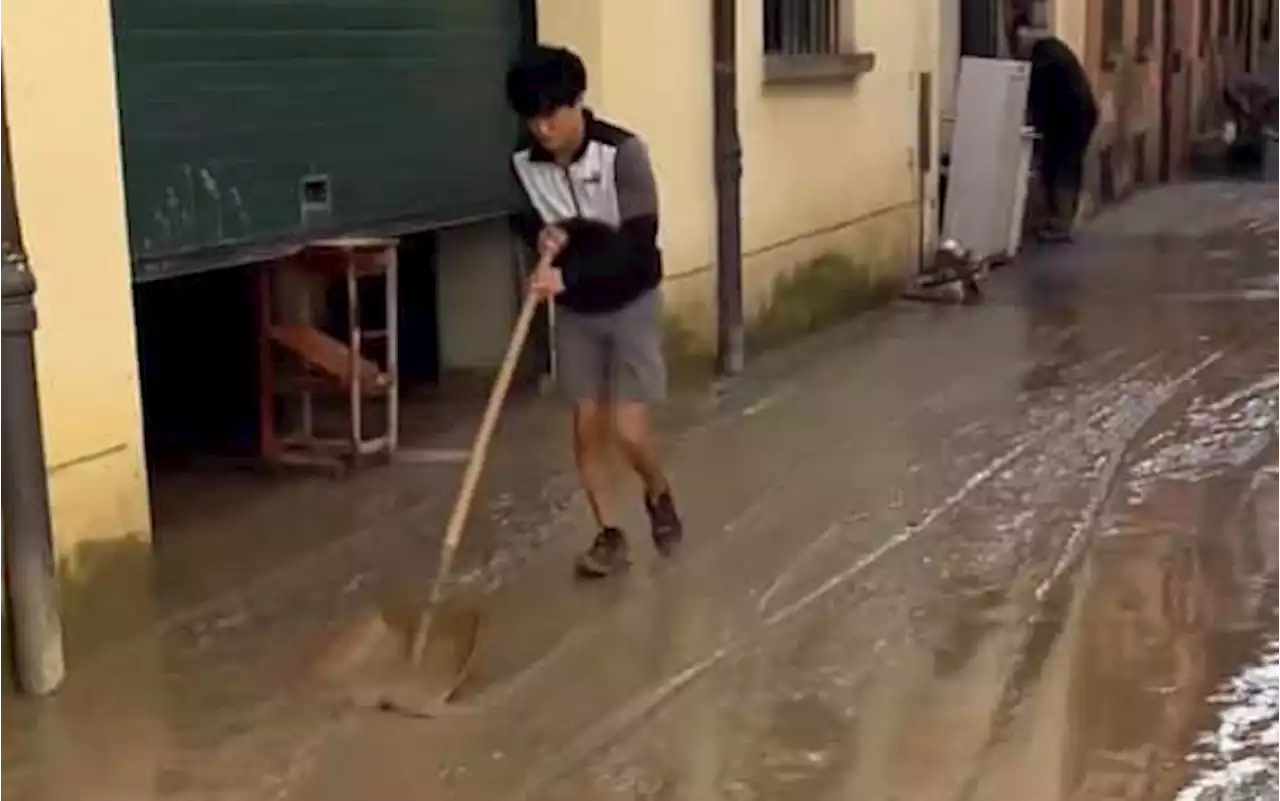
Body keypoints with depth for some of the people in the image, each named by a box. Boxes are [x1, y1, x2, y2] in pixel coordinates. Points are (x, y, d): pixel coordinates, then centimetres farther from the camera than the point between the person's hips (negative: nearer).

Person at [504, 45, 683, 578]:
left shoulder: (622, 153, -24)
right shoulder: (523, 163, -9)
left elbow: (639, 243, -27)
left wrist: (569, 274, -36)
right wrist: (543, 235, -15)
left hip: (631, 304, -4)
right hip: (574, 311, 4)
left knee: (630, 430, -8)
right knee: (587, 425, 5)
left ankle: (659, 496, 23)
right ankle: (609, 535, 18)